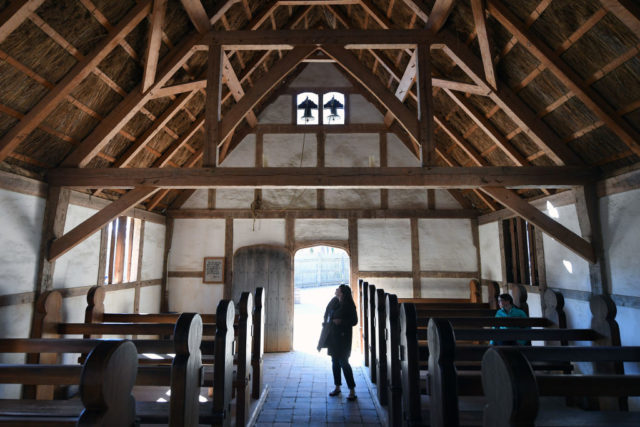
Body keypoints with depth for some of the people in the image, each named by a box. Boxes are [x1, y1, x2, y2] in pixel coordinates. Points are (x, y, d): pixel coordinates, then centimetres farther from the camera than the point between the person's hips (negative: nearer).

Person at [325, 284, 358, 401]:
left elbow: (354, 321, -10)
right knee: (335, 362, 12)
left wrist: (342, 321, -20)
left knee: (343, 362, -6)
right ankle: (337, 387, 25)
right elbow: (328, 316, 18)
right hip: (333, 336, 6)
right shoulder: (334, 303, 8)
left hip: (343, 337, -6)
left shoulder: (348, 305, -10)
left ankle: (352, 391, 3)